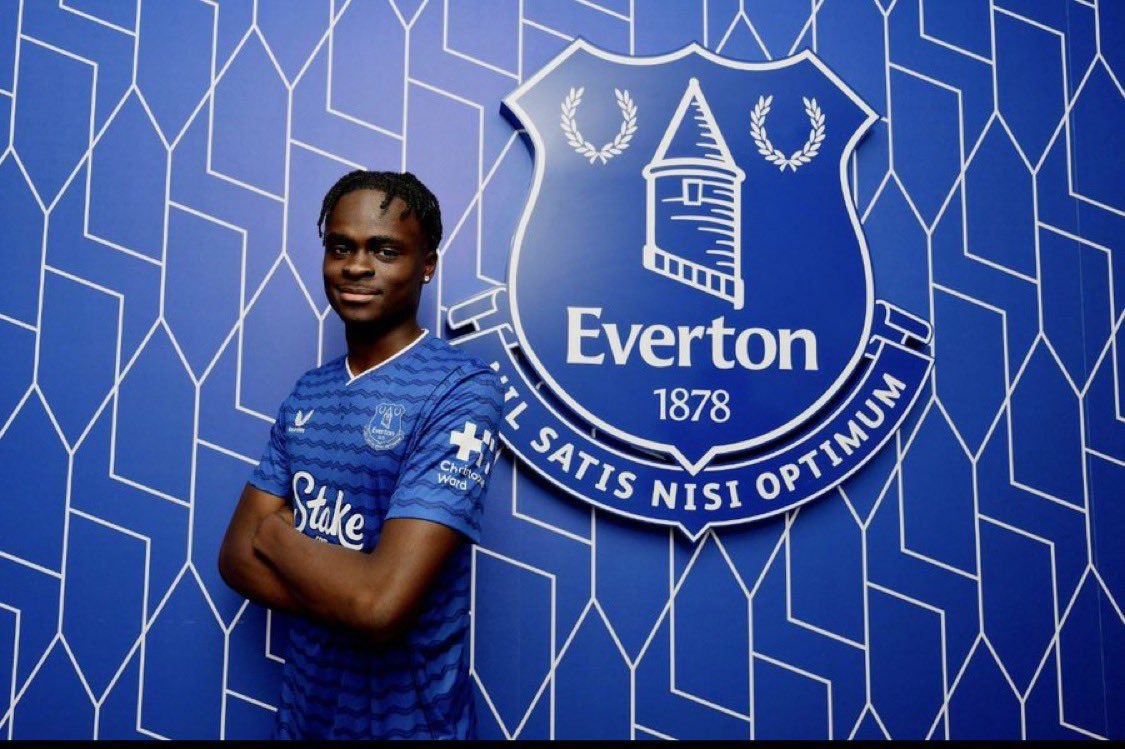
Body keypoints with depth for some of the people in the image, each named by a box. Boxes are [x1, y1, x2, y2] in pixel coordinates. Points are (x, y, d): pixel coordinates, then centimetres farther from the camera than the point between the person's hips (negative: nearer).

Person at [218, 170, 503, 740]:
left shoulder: (462, 391, -19)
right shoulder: (307, 394, 4)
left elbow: (383, 604, -27)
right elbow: (236, 557, 0)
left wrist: (278, 533, -10)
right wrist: (353, 596, -18)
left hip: (409, 721, -5)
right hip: (301, 712, 6)